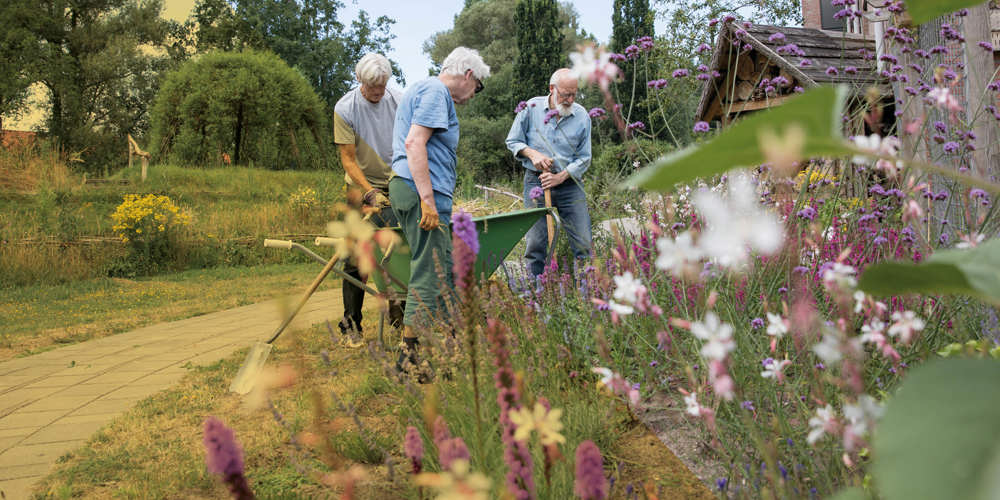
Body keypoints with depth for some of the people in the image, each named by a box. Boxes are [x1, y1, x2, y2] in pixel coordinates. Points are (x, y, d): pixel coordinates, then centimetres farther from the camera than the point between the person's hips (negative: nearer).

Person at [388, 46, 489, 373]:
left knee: (441, 271, 14)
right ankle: (411, 354, -6)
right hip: (420, 191, -11)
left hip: (407, 188, 11)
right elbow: (414, 143, -20)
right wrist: (428, 201, -24)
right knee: (430, 275, -9)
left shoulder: (422, 90, 26)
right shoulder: (436, 92, -8)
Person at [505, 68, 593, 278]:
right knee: (535, 242, -2)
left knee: (583, 242, -3)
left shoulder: (582, 116, 0)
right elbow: (513, 141, 7)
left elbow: (584, 158, 2)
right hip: (536, 182, -1)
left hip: (570, 183, 1)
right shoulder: (532, 107, -2)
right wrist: (533, 154, -12)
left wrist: (560, 177, -11)